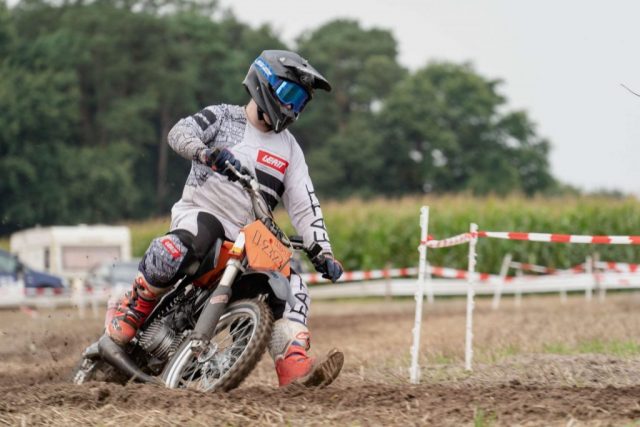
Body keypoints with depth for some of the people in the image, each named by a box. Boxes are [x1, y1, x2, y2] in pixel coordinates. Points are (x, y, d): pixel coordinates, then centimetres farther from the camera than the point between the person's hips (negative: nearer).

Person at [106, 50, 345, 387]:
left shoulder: (289, 149, 16)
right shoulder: (223, 117, 5)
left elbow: (304, 207, 10)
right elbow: (179, 133, -13)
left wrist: (323, 253, -5)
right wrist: (210, 153, -34)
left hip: (248, 237, 5)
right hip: (202, 211, -5)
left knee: (290, 284, -14)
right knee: (183, 246, -38)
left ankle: (296, 368, -25)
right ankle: (129, 313, -21)